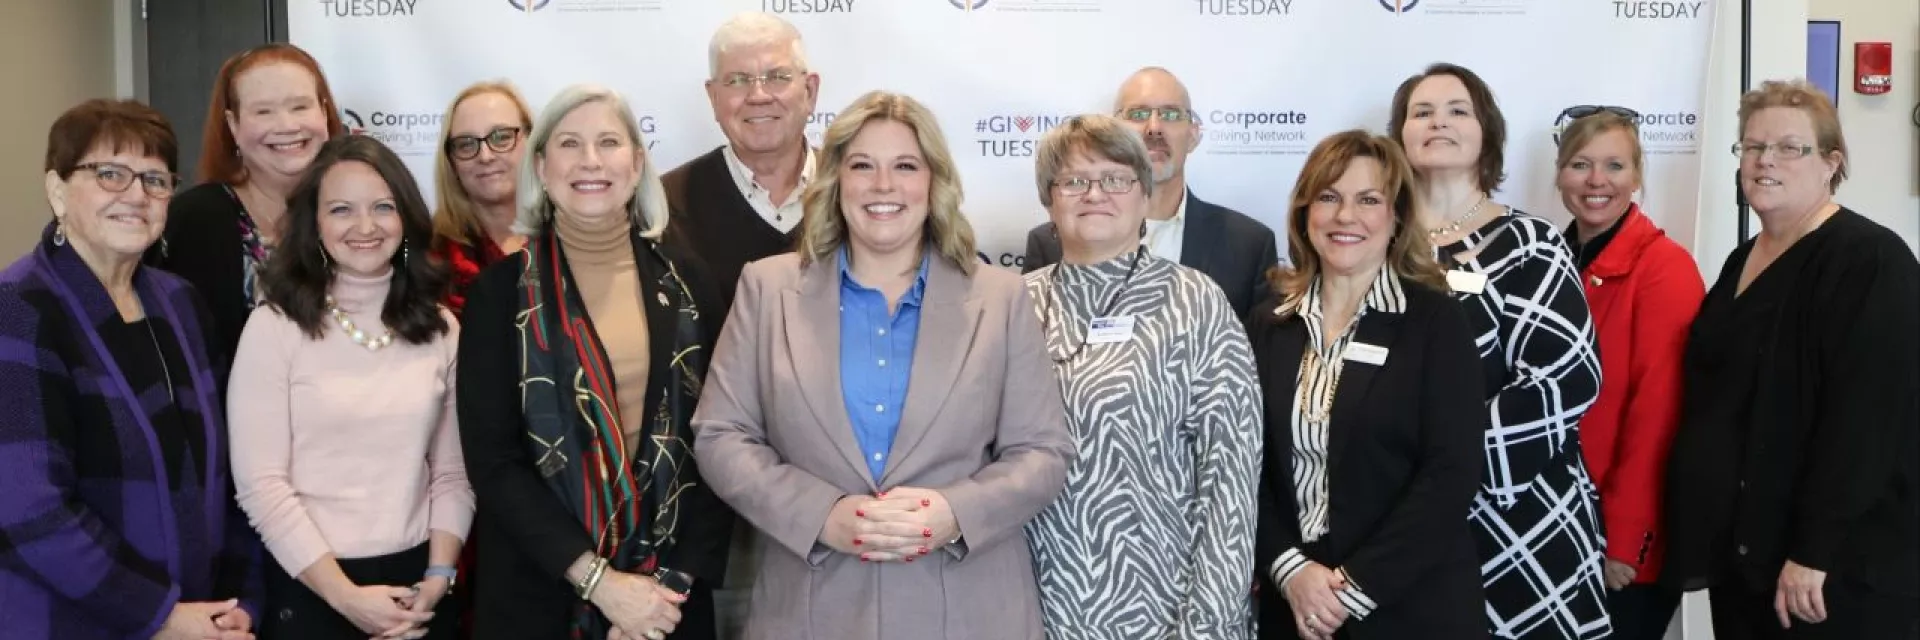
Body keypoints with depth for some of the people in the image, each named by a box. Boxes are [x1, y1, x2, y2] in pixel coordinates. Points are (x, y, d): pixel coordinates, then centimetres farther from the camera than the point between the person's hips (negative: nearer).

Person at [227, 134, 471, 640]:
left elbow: (453, 470, 5)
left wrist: (439, 577, -7)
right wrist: (345, 595, -14)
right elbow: (260, 482, -11)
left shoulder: (440, 328, 5)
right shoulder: (275, 326, -7)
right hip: (309, 589, -3)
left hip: (416, 585, 3)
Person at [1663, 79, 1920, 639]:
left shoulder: (1872, 263, -13)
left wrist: (1814, 550, -23)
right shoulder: (1743, 260, 12)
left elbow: (1867, 417, -21)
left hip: (1841, 566, -8)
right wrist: (1704, 533, 14)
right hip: (1739, 551, 8)